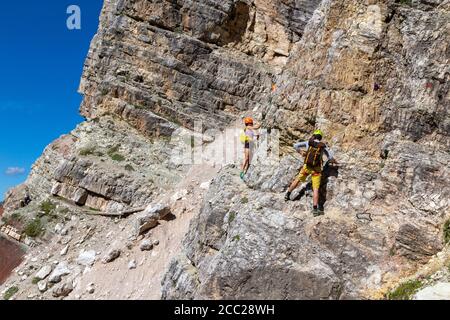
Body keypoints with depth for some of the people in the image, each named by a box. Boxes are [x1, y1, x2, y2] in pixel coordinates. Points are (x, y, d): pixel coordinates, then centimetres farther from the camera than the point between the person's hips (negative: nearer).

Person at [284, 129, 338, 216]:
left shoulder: (308, 142, 4)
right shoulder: (323, 146, 3)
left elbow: (296, 145, 6)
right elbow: (331, 158, 3)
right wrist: (335, 162, 26)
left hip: (306, 167, 1)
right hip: (316, 169, -1)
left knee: (297, 179, 26)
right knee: (316, 189, -3)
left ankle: (287, 195, 33)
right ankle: (315, 209, -10)